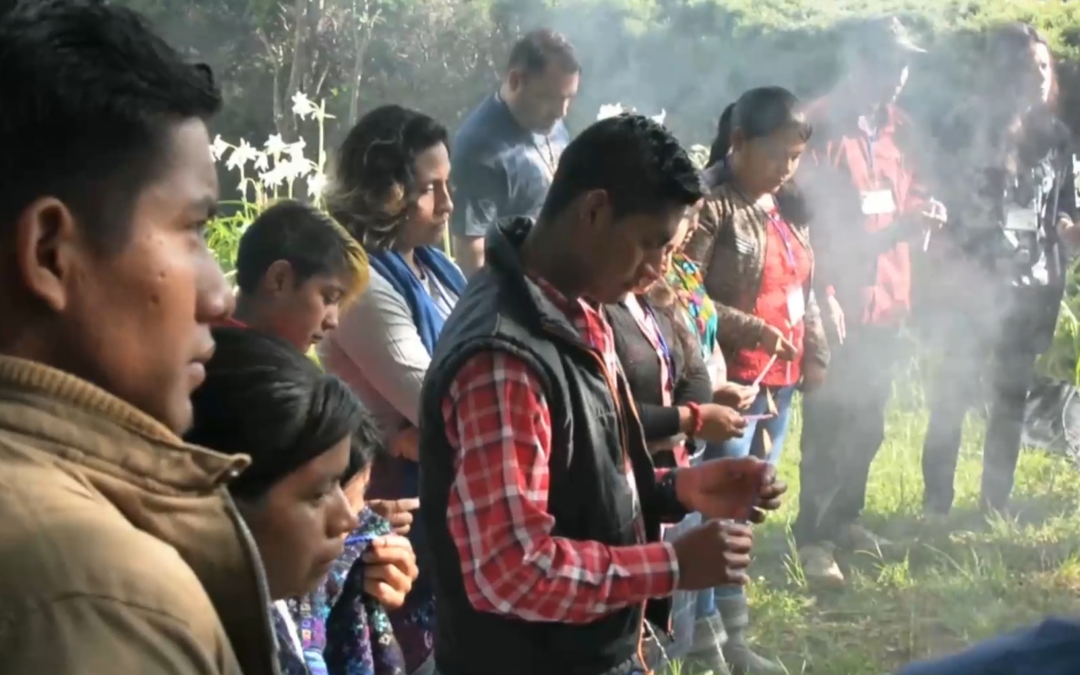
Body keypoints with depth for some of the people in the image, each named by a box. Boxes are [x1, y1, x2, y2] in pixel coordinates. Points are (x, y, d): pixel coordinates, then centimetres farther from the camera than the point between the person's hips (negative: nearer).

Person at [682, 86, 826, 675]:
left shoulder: (786, 207, 14)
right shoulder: (710, 204, -12)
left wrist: (815, 355, 14)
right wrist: (749, 328, -23)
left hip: (780, 380, 9)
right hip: (729, 380, -9)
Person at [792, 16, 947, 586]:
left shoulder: (899, 129, 10)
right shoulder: (818, 126, -10)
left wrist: (922, 218, -7)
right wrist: (822, 293, -19)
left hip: (886, 299, 7)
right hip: (838, 301, -7)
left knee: (868, 422, 16)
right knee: (827, 423, -2)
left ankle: (845, 517, 30)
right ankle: (813, 537, 4)